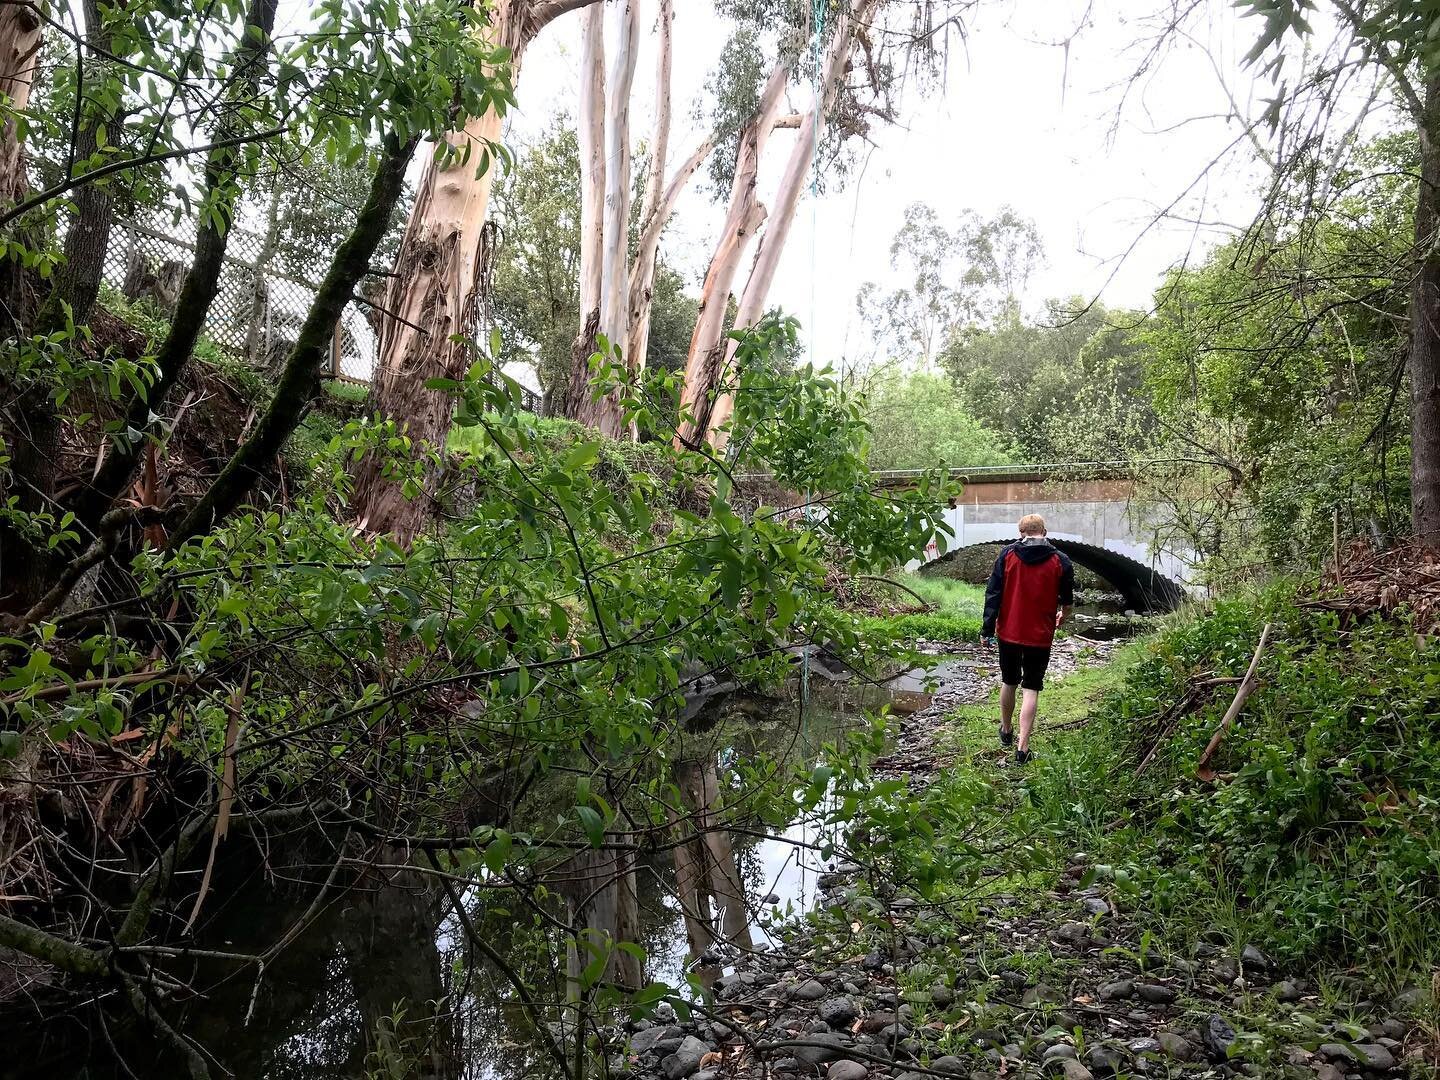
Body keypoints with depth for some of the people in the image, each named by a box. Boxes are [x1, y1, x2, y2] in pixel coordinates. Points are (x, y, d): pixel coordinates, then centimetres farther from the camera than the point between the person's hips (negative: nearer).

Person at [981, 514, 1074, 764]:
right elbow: (1068, 601, 5)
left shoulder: (1008, 555, -5)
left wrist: (988, 629, -3)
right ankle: (1022, 747, -1)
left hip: (1009, 632, 1)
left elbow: (993, 593, -8)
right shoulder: (1060, 561, -4)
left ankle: (1006, 731, 37)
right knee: (1031, 689, 4)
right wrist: (1063, 616, 28)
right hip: (1040, 636, -1)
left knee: (1009, 683, 19)